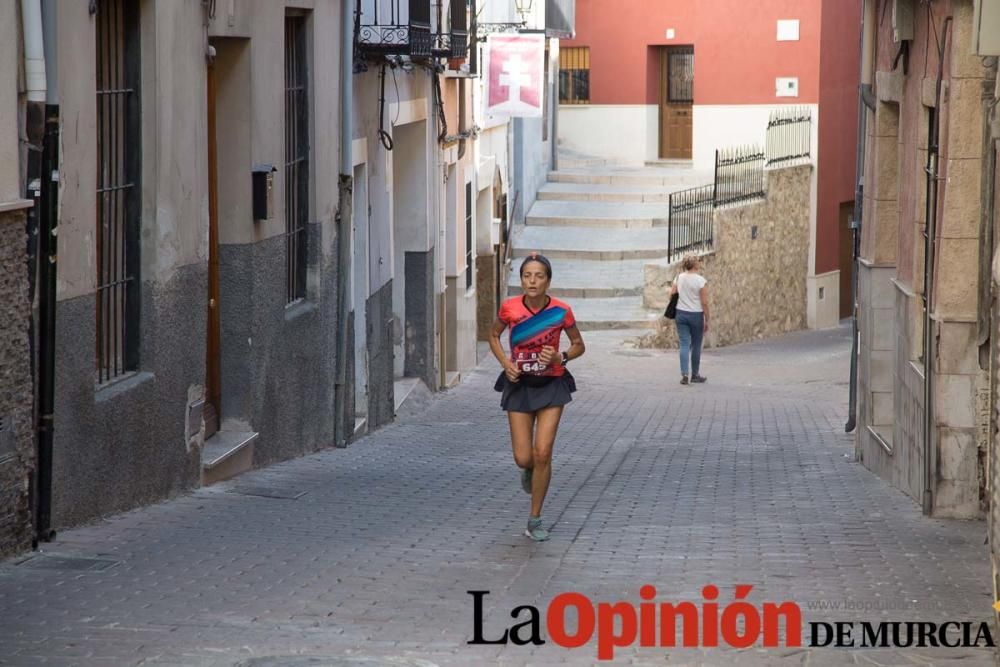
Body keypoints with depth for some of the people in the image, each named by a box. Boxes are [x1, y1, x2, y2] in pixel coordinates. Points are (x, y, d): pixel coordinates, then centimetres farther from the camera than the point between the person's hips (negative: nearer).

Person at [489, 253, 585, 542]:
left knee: (542, 453, -10)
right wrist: (506, 362, -8)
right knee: (523, 459, -1)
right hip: (519, 384, 1)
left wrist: (560, 357, -18)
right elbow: (494, 336, 8)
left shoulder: (561, 311, -13)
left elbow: (578, 345, 2)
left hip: (551, 385, -1)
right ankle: (530, 471, 40)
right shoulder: (509, 308, -11)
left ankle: (535, 519, 5)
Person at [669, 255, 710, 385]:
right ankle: (695, 375, 21)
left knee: (684, 344, 2)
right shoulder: (701, 280, -12)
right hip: (696, 315, -3)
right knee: (696, 345, 11)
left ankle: (684, 374, -9)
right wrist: (706, 320, -3)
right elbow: (705, 302, -11)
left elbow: (672, 294, 3)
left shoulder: (679, 278, 2)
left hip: (681, 314, 3)